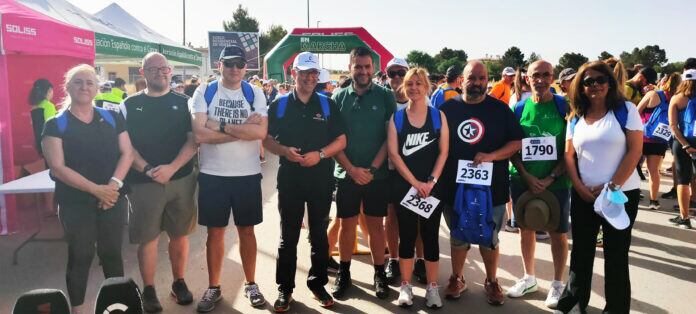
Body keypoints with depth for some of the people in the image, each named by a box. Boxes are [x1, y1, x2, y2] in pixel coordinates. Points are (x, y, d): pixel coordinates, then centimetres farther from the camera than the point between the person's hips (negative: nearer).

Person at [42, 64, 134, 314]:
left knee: (112, 253, 11)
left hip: (113, 199, 3)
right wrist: (96, 189, -18)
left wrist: (114, 183, -14)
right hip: (75, 203, -2)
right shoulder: (56, 125, -3)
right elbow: (57, 168, -11)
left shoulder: (112, 119, 7)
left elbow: (127, 153, 2)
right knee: (80, 256, 7)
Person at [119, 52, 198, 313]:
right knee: (147, 238, 4)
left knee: (179, 234, 9)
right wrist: (147, 170, -15)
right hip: (144, 183, -1)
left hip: (181, 180, 1)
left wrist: (171, 168, -15)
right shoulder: (129, 105, 4)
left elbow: (193, 140, -1)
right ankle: (149, 290, 18)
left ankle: (179, 282, 26)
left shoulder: (183, 103, 5)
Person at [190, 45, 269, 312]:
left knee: (246, 230, 12)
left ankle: (250, 284, 26)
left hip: (248, 174, 1)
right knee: (215, 232, 10)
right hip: (212, 174, 0)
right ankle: (213, 287, 25)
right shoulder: (204, 92, -2)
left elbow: (260, 132, -15)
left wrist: (220, 126, -18)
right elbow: (199, 134, -15)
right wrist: (243, 128, -16)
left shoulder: (255, 94, 1)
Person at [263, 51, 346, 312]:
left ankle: (318, 283, 26)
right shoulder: (279, 105, 3)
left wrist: (320, 154, -15)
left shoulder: (328, 105, 3)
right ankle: (285, 288, 18)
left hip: (321, 179, 1)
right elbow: (267, 139, 4)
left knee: (319, 235, 11)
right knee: (288, 236, 7)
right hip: (289, 179, 0)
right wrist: (284, 150, -16)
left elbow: (341, 140, 2)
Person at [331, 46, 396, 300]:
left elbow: (390, 136, -4)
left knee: (376, 224, 8)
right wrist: (352, 169, -10)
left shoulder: (385, 96, -1)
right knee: (347, 224, 9)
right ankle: (344, 273, 23)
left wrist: (373, 168, -12)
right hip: (346, 174, 1)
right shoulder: (339, 98, 2)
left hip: (377, 174, -1)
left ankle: (379, 274, 21)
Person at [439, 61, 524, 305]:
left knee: (490, 238, 11)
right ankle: (457, 279, 32)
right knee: (458, 237, 14)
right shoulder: (447, 108, 1)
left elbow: (516, 142, -1)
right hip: (454, 186, 1)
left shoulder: (500, 109, -1)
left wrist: (491, 156, -18)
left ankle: (492, 281, 30)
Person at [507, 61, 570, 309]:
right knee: (526, 229, 12)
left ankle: (558, 284, 22)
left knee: (558, 233, 5)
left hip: (555, 182, -2)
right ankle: (529, 278, 30)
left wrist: (550, 178, -14)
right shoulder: (519, 108, 2)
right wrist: (528, 177, -10)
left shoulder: (564, 107, -4)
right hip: (523, 180, 2)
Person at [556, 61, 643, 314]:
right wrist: (579, 187, -5)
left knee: (616, 255, 5)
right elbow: (569, 155, 8)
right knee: (581, 252, 11)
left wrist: (612, 187, -15)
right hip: (583, 195, 4)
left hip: (621, 194, -3)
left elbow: (635, 151, -10)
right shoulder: (575, 117, 7)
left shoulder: (625, 110, -4)